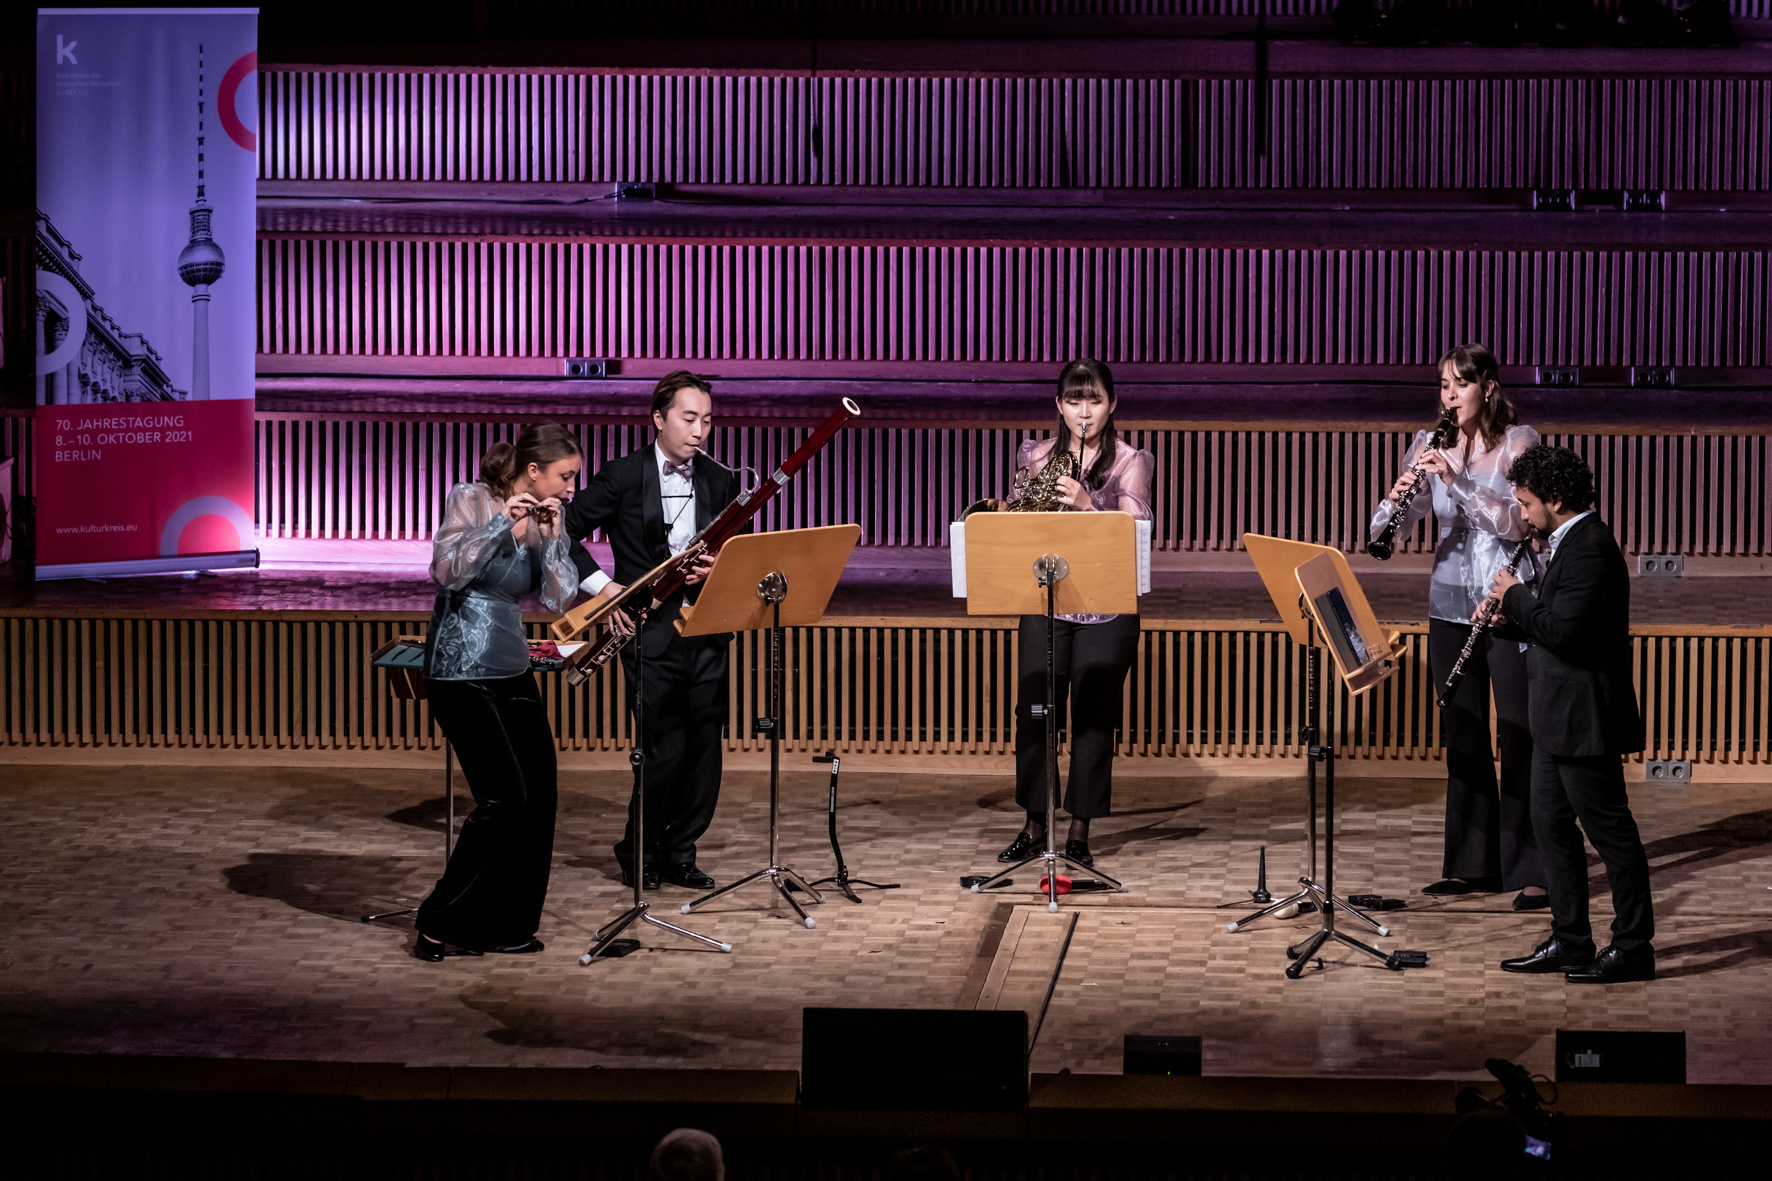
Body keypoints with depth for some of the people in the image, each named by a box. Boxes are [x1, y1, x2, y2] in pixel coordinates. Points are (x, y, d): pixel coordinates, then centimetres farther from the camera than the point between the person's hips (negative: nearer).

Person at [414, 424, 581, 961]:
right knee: (504, 797, -12)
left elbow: (559, 598, 1)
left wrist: (551, 537, -11)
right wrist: (501, 525, -25)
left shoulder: (542, 519, 9)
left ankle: (505, 926, 14)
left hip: (512, 670, 7)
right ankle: (440, 919, 1)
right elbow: (446, 572, -21)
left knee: (539, 794, 2)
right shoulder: (471, 500, -8)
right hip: (460, 671, -7)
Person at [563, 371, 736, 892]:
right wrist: (599, 583, -11)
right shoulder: (622, 476, -2)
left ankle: (680, 851, 19)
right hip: (651, 630, -4)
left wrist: (720, 568, -7)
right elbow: (564, 531, 0)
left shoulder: (720, 481, 9)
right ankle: (637, 848, 11)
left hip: (706, 630, 4)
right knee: (666, 748, -9)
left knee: (704, 747, 5)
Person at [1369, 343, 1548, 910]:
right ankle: (1473, 864, 17)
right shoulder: (1430, 446, 5)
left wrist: (1456, 480, -25)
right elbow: (1384, 531, 2)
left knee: (1520, 739, -5)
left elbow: (1516, 522, -17)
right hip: (1451, 604, 4)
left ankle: (1531, 872, -2)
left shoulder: (1518, 442, -5)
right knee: (1463, 739, 9)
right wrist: (1398, 497, -20)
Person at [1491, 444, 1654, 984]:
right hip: (1560, 716, 11)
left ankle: (1633, 945, 5)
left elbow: (1564, 630, -27)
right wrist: (1512, 618, 6)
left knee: (1609, 828, -3)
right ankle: (1570, 940, 20)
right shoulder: (1573, 541, 13)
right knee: (1550, 820, 14)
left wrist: (1515, 595, -13)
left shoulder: (1590, 549, -19)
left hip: (1585, 717, -11)